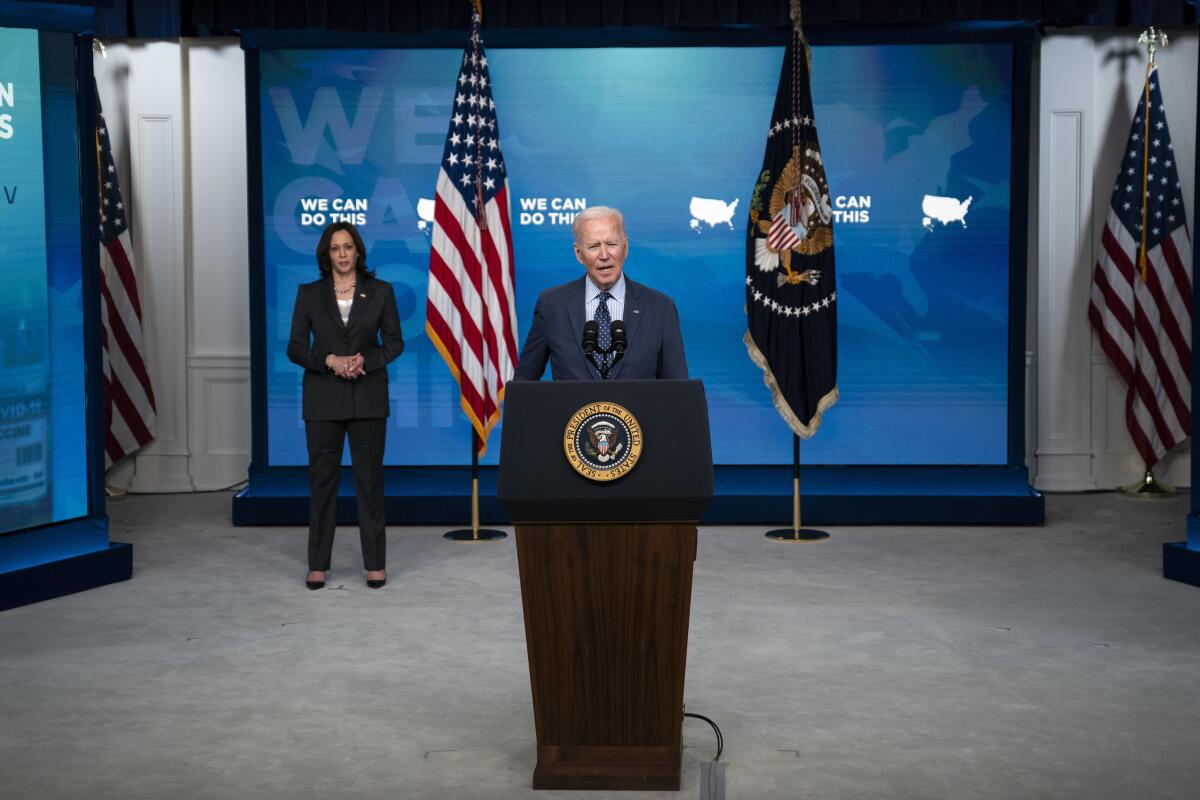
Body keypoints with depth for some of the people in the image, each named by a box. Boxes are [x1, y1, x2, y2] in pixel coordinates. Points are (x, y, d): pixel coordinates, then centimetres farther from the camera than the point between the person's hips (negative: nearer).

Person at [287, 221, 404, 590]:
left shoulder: (380, 291, 3)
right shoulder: (309, 293, 3)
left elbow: (394, 342, 3)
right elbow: (296, 348, 1)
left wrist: (365, 361, -15)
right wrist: (330, 360, -16)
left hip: (368, 397, 0)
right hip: (323, 398, 0)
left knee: (370, 477, 2)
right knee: (322, 478, 4)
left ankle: (375, 563, 10)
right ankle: (318, 564, 12)